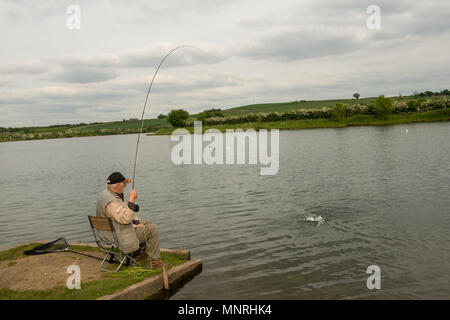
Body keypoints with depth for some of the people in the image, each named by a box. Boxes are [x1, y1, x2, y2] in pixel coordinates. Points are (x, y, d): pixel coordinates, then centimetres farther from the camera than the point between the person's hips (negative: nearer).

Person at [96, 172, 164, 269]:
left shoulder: (110, 194, 5)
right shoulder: (110, 201, -29)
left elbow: (126, 212, 15)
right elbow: (125, 219, -35)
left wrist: (137, 222, 6)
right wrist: (132, 200, -32)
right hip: (121, 238, -11)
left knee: (148, 224, 20)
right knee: (152, 229, -9)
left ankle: (139, 251, 26)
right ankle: (154, 261, -1)